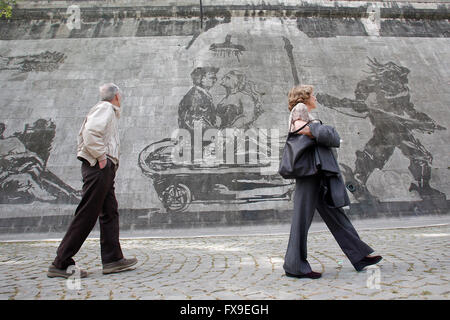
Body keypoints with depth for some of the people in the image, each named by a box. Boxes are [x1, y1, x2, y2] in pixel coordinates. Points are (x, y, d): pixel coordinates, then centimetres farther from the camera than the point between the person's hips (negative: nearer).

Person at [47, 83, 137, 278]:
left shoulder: (109, 112, 25)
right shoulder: (105, 108, -4)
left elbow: (82, 135, 23)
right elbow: (90, 132, -21)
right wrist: (101, 157, -17)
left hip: (105, 169, 11)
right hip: (99, 167, -11)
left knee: (110, 213, 9)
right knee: (86, 216, -10)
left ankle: (113, 259, 12)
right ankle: (61, 264, -5)